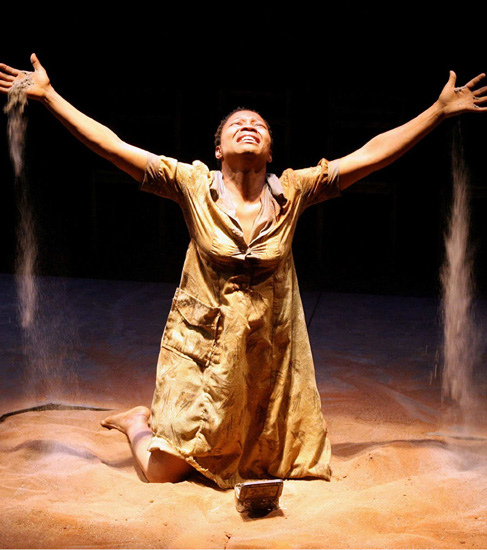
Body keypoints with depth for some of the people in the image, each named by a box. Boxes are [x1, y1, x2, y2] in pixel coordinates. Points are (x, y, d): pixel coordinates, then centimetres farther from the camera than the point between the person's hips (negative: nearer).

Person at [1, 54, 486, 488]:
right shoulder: (193, 184, -8)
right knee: (165, 474, 2)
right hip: (201, 351, -2)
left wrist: (440, 109, -2)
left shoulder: (295, 190, -3)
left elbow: (371, 154, -2)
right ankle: (138, 424, 36)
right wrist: (48, 95, -12)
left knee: (294, 465, 13)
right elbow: (111, 146, -9)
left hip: (269, 355, 3)